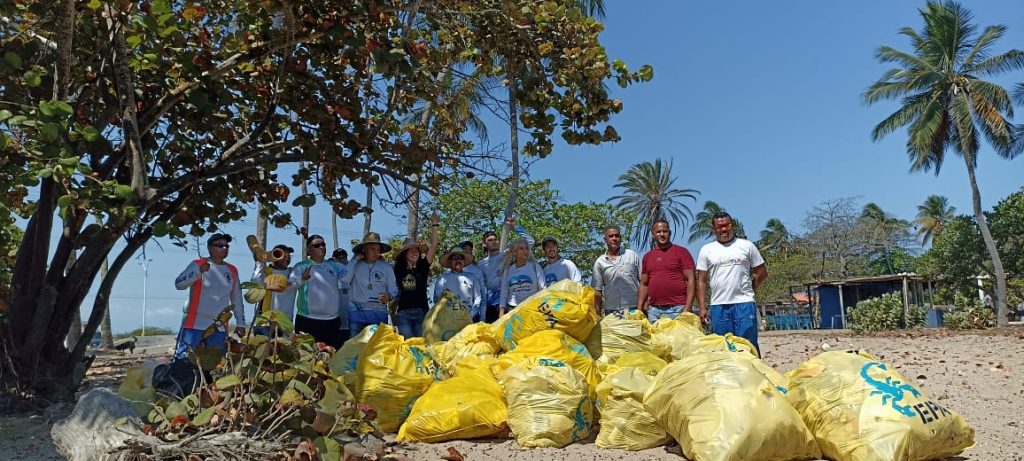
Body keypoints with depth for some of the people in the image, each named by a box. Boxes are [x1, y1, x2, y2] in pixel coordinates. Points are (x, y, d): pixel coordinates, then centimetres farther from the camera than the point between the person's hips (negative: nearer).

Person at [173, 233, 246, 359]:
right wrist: (199, 271, -28)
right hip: (195, 325, -5)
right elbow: (179, 284, -14)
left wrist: (240, 323, 15)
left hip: (220, 328, 5)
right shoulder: (198, 264, -1)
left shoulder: (232, 271, 13)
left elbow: (237, 298, 19)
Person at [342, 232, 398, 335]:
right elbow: (344, 279, -10)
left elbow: (393, 290, 10)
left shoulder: (386, 267, 10)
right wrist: (355, 259, -1)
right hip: (357, 313, 0)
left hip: (379, 314, 1)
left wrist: (389, 296, -13)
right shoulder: (354, 265, 8)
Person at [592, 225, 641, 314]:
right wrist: (598, 314, 1)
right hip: (611, 310, 1)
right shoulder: (600, 262, 6)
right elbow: (597, 291, 6)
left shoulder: (632, 255, 6)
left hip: (634, 309, 0)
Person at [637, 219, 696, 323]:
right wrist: (639, 309, 9)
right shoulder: (647, 256, 15)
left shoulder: (682, 252, 2)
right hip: (653, 310, 4)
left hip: (676, 309, -4)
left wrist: (687, 308, -11)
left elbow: (690, 280, -3)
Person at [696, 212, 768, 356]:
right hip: (718, 306, 2)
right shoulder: (706, 250, 10)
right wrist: (702, 307, 0)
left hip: (744, 303, -2)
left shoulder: (747, 246, 7)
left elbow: (762, 274, 11)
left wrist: (746, 290, 7)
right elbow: (702, 281, 7)